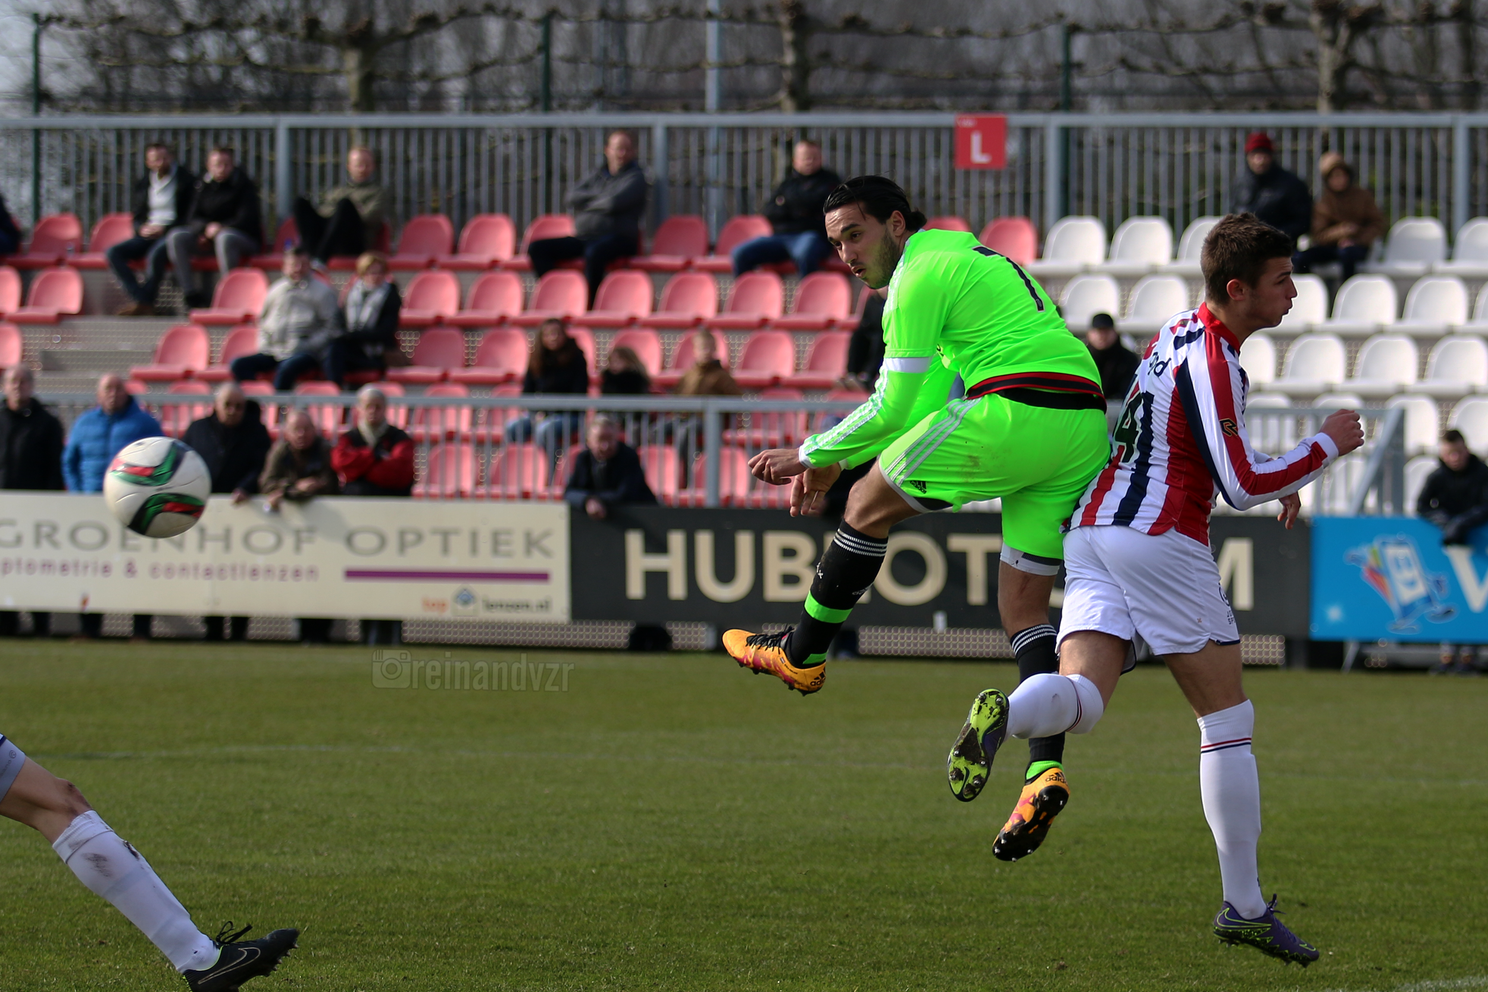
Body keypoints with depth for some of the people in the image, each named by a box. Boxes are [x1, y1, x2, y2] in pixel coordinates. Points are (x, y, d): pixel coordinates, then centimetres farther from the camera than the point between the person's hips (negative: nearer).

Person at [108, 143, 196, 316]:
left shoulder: (186, 181, 1)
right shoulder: (143, 183, 16)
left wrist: (164, 229, -15)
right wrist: (142, 228, -5)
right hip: (148, 234, 6)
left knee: (155, 254, -38)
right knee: (112, 253, -19)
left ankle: (145, 303, -25)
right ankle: (141, 300, -28)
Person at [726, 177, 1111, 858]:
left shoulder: (922, 273, 0)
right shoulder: (972, 259, 30)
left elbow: (894, 406, -2)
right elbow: (925, 402, 34)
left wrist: (815, 456, 10)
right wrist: (836, 460, 30)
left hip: (1015, 413, -9)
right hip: (1086, 434, 9)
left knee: (868, 505, 10)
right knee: (1023, 607, 9)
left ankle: (801, 653, 22)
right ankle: (1046, 768, -5)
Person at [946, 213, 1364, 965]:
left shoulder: (1181, 335, 18)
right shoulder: (1212, 360, -12)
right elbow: (1243, 488, -16)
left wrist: (1273, 480, 25)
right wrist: (1327, 446, -4)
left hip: (1092, 529, 8)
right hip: (1160, 540, -8)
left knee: (1080, 697, -8)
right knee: (1227, 719, 3)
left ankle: (1002, 717, -43)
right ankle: (1244, 906, 7)